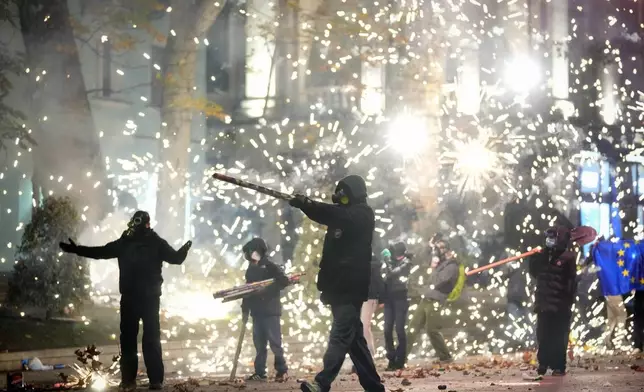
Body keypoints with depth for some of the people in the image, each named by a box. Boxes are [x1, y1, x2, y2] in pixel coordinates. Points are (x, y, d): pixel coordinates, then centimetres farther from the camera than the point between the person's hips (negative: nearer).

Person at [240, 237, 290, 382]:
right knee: (259, 344, 7)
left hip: (270, 311, -6)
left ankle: (282, 371, 2)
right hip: (257, 312, 6)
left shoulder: (270, 267, -5)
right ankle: (260, 373, 10)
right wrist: (245, 308, 12)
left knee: (274, 342, -5)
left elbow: (284, 281, -16)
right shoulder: (251, 270, 14)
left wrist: (267, 290, -21)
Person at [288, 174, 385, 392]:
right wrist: (305, 204, -8)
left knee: (340, 336, -17)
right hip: (339, 285, 9)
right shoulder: (343, 214, 23)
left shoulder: (362, 215, -8)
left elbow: (337, 214, -24)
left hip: (351, 286, -9)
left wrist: (307, 203, -35)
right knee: (353, 337, 11)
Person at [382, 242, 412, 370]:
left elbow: (392, 273, -19)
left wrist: (387, 261, -10)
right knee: (387, 330, -1)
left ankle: (400, 361, 0)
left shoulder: (406, 263, -6)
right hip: (389, 298, 5)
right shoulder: (392, 261, 9)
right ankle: (391, 360, 6)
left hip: (400, 298, -5)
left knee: (399, 330, -5)